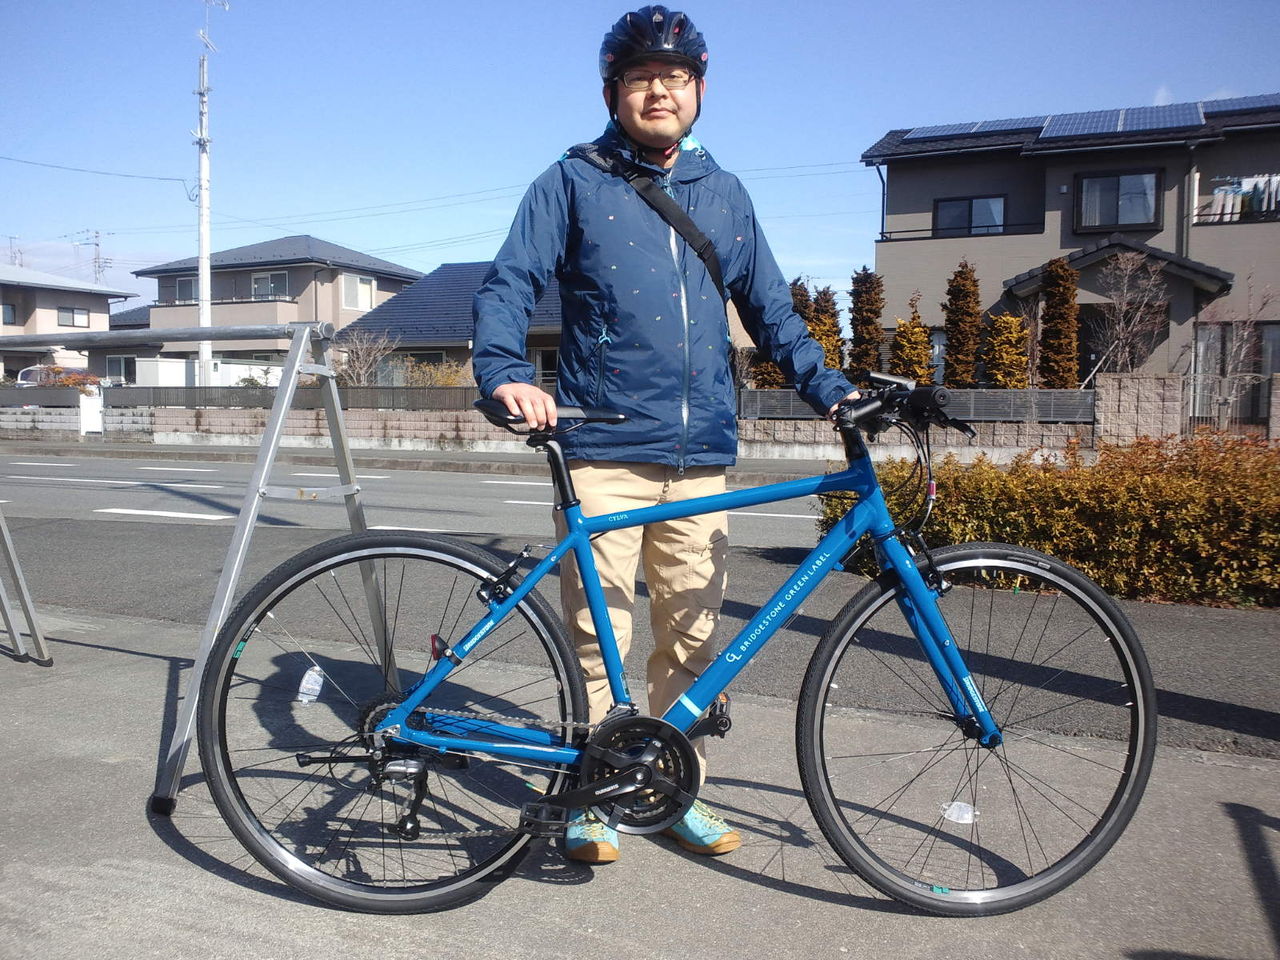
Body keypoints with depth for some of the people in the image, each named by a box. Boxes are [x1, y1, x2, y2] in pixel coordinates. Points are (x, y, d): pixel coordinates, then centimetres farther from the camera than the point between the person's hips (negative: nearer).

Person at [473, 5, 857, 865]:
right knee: (600, 636, 0)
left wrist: (830, 389, 6)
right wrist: (505, 372, -21)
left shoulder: (724, 194, 16)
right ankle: (592, 798, 19)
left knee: (692, 636, 10)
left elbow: (770, 308, 18)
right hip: (602, 453, -3)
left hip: (701, 456, 4)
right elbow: (509, 284, -2)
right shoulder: (574, 181, 5)